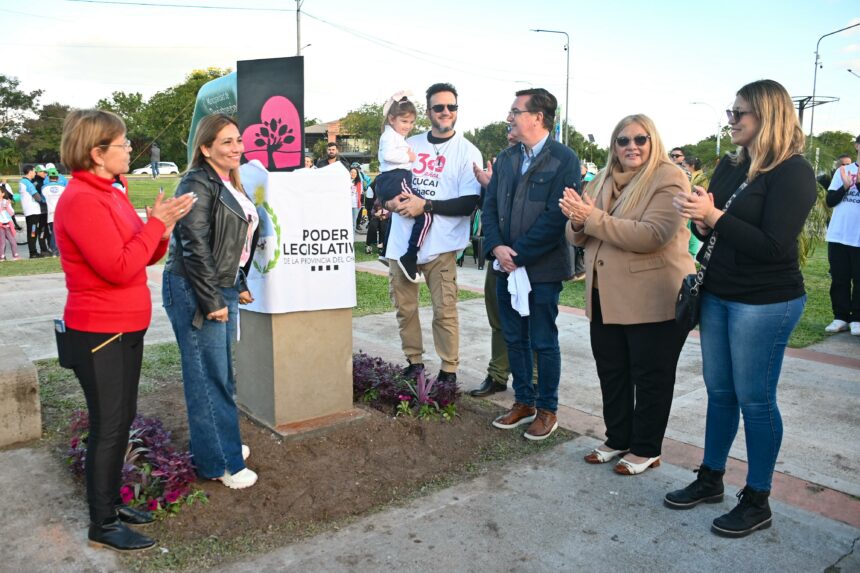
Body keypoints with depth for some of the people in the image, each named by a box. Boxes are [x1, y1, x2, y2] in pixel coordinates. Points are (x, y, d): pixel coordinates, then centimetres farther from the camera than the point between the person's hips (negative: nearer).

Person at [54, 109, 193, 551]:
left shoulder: (110, 194, 11)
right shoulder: (81, 200, -18)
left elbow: (141, 257, 13)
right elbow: (118, 268, -24)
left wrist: (161, 229, -5)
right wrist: (156, 224, -17)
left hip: (127, 329, 9)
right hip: (99, 334, -9)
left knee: (122, 420, 17)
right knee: (108, 426, 1)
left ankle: (112, 501, 33)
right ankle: (103, 524, 16)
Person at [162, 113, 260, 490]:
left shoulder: (230, 186, 15)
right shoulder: (198, 184, -13)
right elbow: (194, 246, -19)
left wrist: (239, 286, 20)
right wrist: (211, 301, -19)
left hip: (223, 291, 9)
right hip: (195, 293, -9)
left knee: (222, 374, 16)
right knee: (209, 378, -2)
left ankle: (222, 443, 31)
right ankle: (220, 462, 8)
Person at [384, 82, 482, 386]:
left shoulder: (467, 152, -1)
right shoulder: (409, 145, 13)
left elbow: (469, 203, -10)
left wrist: (425, 205, -15)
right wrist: (391, 200, -3)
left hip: (439, 246, -5)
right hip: (402, 242, 5)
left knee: (444, 312, -4)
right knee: (404, 308, 12)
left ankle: (449, 371, 9)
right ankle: (414, 362, 28)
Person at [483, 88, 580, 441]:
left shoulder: (564, 159, -9)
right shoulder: (505, 159, 12)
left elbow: (556, 216, -17)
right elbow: (490, 207, 8)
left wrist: (518, 254, -17)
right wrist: (496, 247, -10)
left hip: (542, 268, -6)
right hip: (506, 266, 6)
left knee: (544, 342, 5)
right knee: (514, 339, 14)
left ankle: (547, 410, 21)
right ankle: (524, 402, 30)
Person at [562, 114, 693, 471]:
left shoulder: (669, 180, -11)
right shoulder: (601, 182, 11)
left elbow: (651, 235, -25)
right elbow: (577, 237, 11)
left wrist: (593, 218, -25)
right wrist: (577, 221, -13)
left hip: (654, 300, -6)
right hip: (606, 297, 7)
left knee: (650, 377, 6)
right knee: (611, 372, 15)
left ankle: (646, 450, 22)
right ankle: (617, 439, 32)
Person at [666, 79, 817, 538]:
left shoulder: (792, 172, -13)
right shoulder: (730, 166, 8)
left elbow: (772, 245, -21)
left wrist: (714, 216, -24)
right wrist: (698, 218, -11)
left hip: (765, 302, -7)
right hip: (717, 294, 7)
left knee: (754, 398, 3)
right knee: (719, 391, 16)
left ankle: (757, 501, 19)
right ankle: (710, 479, 31)